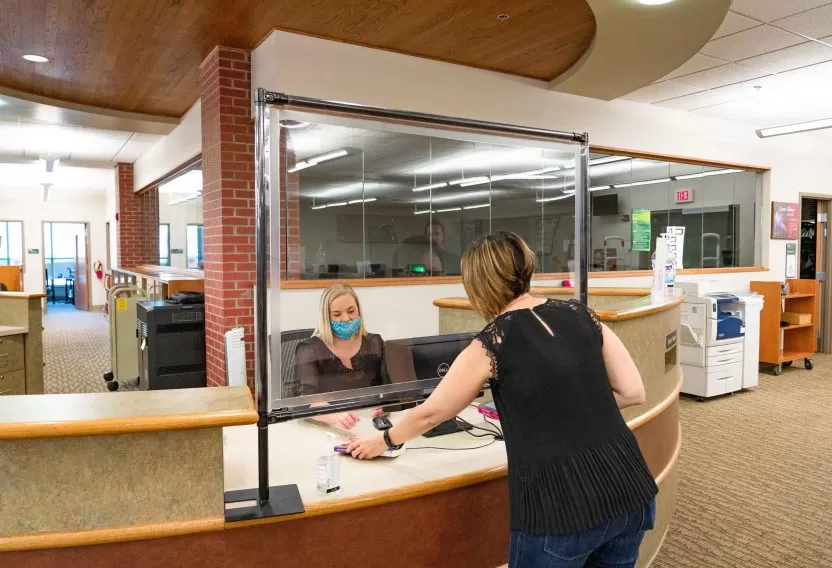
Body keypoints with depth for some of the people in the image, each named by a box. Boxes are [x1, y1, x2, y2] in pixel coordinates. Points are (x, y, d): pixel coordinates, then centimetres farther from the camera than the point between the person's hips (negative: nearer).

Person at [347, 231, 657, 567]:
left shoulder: (493, 342, -7)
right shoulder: (580, 315, 5)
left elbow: (430, 413, 4)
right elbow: (633, 393, 7)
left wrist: (384, 440, 21)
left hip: (561, 508, -5)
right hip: (630, 491, 6)